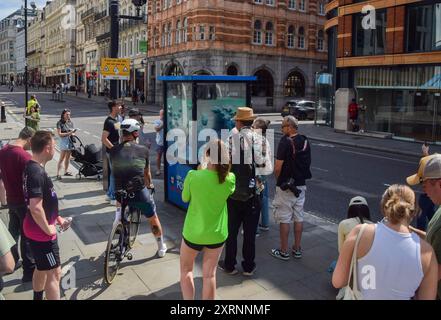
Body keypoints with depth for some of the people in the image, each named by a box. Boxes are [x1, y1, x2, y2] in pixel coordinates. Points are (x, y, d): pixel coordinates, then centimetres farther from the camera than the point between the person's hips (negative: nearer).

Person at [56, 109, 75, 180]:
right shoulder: (60, 123, -7)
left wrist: (73, 134, -6)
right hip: (64, 140, -6)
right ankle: (58, 173, -5)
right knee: (62, 158, -7)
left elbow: (73, 132, 17)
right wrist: (68, 133, -20)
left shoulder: (71, 122, 9)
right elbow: (59, 134, -12)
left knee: (68, 157, 13)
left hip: (70, 141, 6)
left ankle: (66, 171, 24)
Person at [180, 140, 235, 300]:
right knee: (209, 275, 18)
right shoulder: (230, 178, -15)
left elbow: (185, 198, -4)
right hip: (217, 235, 2)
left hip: (193, 234, -1)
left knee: (186, 270, 23)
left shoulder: (193, 175, -22)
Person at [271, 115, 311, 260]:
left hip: (285, 186, -7)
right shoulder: (305, 141, 5)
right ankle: (297, 249, 23)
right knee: (299, 217, 13)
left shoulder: (285, 142, -17)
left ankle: (283, 251, 11)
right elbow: (308, 163, 12)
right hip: (301, 185, 7)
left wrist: (278, 179, 0)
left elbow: (278, 168, -18)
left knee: (284, 219, 3)